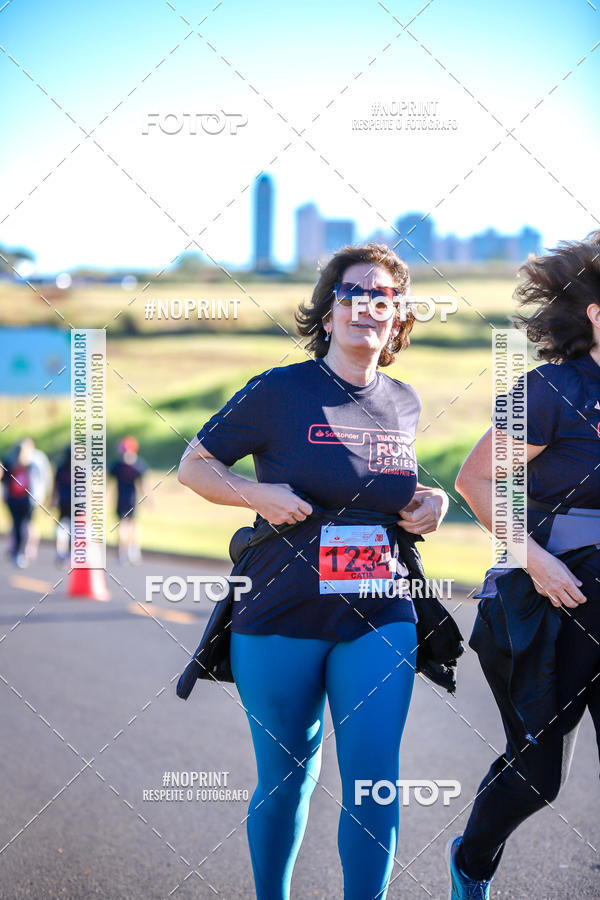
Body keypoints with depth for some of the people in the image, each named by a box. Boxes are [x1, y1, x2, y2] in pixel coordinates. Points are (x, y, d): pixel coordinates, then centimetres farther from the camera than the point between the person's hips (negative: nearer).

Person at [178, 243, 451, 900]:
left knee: (373, 783, -9)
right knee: (286, 778, 10)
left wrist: (428, 501, 5)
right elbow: (194, 465, 2)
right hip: (281, 622, -2)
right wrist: (258, 494, -15)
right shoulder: (279, 391, -5)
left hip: (379, 620, 3)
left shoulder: (403, 403, 9)